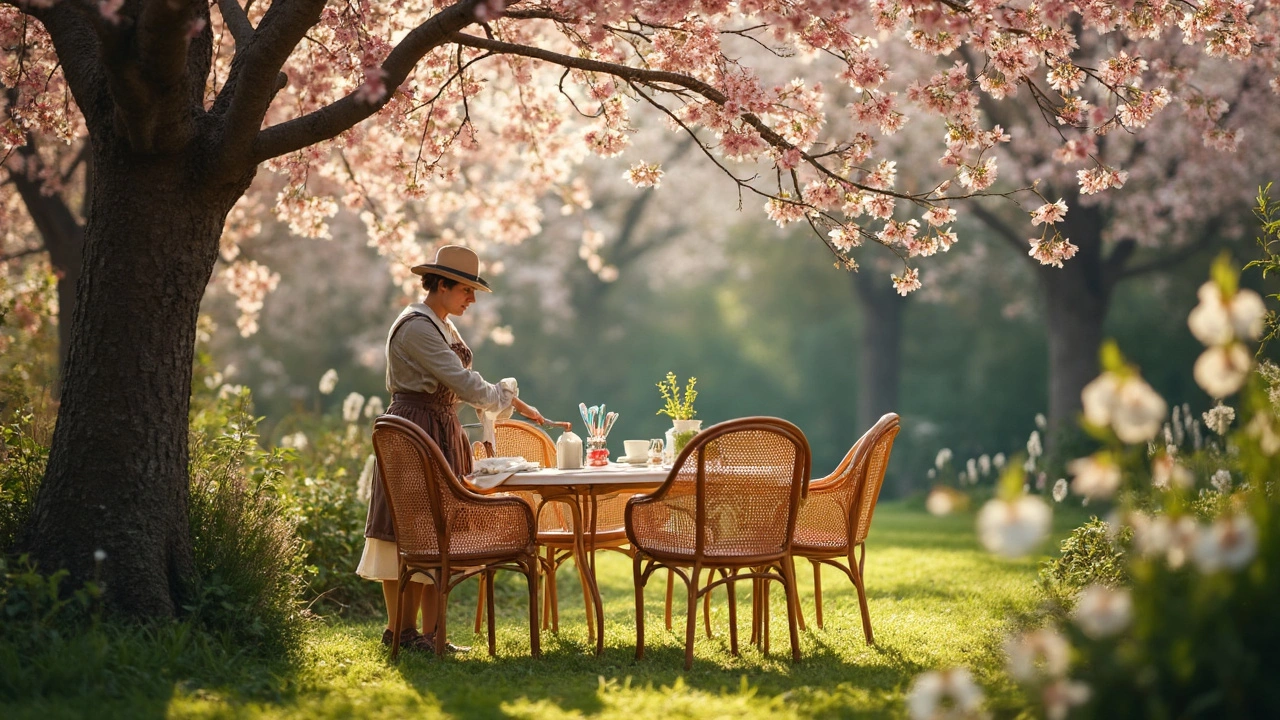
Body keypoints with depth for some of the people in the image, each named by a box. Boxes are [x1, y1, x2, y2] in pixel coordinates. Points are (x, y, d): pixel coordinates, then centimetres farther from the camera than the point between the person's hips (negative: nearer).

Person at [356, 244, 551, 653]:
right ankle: (398, 630, 3)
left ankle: (428, 632, 11)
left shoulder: (443, 326, 17)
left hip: (443, 435, 10)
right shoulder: (416, 327, -15)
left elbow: (460, 384, 19)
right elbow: (462, 381, -20)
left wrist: (515, 404, 9)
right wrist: (508, 396, -6)